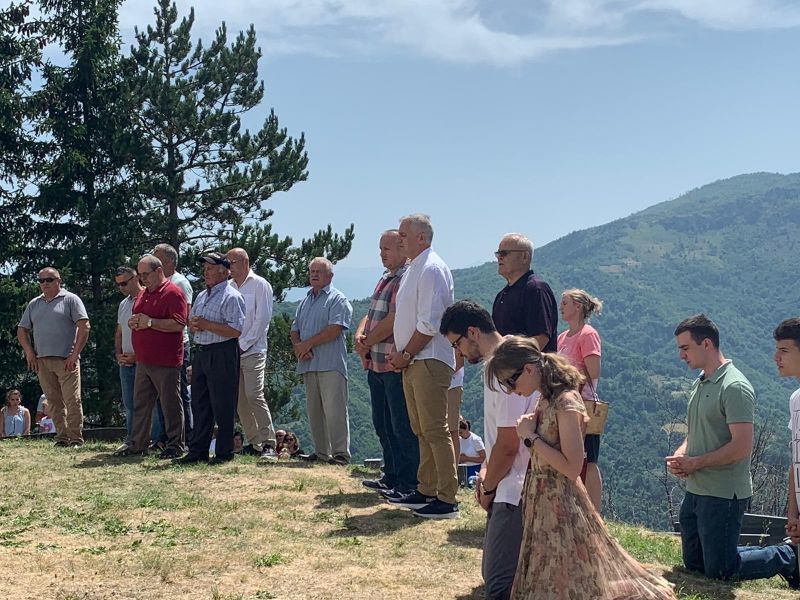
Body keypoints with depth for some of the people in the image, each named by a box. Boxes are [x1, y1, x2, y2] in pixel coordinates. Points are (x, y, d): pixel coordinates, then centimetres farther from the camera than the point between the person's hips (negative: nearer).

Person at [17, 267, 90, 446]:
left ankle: (76, 438, -4)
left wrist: (75, 354, -12)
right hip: (41, 361, 5)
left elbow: (84, 327, -6)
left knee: (72, 400, -7)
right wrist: (29, 352, 4)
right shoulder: (34, 304, 17)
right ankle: (62, 437, 12)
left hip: (66, 360, -5)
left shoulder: (70, 300, 1)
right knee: (54, 401, 6)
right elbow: (22, 330, 20)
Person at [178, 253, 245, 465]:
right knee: (199, 404, 12)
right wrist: (193, 325, 1)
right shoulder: (202, 296, 17)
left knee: (222, 407, -2)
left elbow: (235, 330, -20)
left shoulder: (231, 297, -10)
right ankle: (197, 451, 19)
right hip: (201, 353, 9)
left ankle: (224, 453, 6)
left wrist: (206, 325, -17)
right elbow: (190, 319, 25)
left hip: (222, 354, -9)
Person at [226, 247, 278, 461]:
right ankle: (254, 443, 13)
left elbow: (262, 319, -8)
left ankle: (268, 443, -11)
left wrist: (243, 344, -10)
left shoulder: (259, 285, -1)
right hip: (232, 351, 6)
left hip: (252, 350, -6)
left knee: (254, 396, -15)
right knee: (239, 400, 5)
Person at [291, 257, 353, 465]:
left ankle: (340, 453, -8)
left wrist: (308, 343, -11)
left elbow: (335, 329, -13)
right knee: (314, 410, 9)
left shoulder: (337, 299, -1)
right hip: (308, 363, 7)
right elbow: (295, 329, 18)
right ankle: (321, 452, 15)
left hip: (330, 364, -7)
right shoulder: (304, 302, 22)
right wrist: (298, 345, -4)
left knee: (334, 409, -10)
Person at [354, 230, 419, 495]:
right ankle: (391, 476, 28)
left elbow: (393, 321, -20)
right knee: (383, 424, 17)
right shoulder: (385, 279, 18)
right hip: (377, 363, 10)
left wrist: (367, 342, -9)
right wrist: (360, 336, -3)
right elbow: (371, 314, 17)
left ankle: (408, 483, 2)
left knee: (402, 426, -4)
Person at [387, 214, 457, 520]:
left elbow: (429, 323, -20)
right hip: (411, 362, 10)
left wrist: (406, 354, -13)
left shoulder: (431, 269, -13)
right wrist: (398, 352, 11)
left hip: (429, 362, -10)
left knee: (435, 431, -9)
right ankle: (426, 491, 24)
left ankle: (447, 500, -5)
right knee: (422, 430, 15)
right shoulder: (413, 269, 18)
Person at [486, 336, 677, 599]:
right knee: (549, 576, 19)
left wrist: (531, 437, -20)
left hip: (561, 506, -9)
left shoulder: (566, 402, -20)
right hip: (542, 501, 9)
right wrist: (529, 429, -2)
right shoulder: (546, 399, 7)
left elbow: (572, 467, -23)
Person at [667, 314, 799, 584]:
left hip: (724, 495, -9)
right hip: (696, 491, 9)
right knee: (694, 563, 16)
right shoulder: (700, 383, 11)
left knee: (719, 570, -3)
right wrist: (680, 455, 0)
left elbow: (742, 448, -24)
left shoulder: (735, 387, -18)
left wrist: (694, 463, -17)